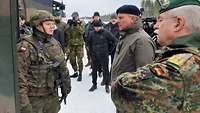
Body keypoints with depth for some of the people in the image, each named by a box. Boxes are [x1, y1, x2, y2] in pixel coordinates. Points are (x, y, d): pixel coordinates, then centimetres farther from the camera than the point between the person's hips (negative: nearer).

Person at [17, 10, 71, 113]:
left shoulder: (54, 43, 4)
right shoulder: (26, 46, -16)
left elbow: (63, 67, 14)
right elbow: (19, 77, -19)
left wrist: (66, 86, 16)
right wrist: (23, 105, -21)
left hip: (53, 95, 6)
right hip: (34, 98, -6)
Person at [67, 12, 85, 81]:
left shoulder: (81, 23, 0)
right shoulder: (70, 23, 9)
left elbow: (82, 31, -17)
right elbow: (67, 33, 1)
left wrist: (77, 25, -22)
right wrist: (69, 25, -10)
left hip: (79, 44, -4)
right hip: (71, 44, 4)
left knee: (79, 60, -4)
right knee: (72, 59, 7)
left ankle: (80, 74, 6)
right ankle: (75, 72, 25)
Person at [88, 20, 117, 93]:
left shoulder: (106, 33, -10)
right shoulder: (92, 34, -1)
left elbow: (114, 40, -4)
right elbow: (89, 42, 18)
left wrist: (109, 49, -1)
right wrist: (91, 50, 13)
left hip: (104, 55, -3)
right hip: (94, 56, 3)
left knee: (105, 70, 4)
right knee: (94, 70, 11)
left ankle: (107, 85, 17)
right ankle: (94, 84, 26)